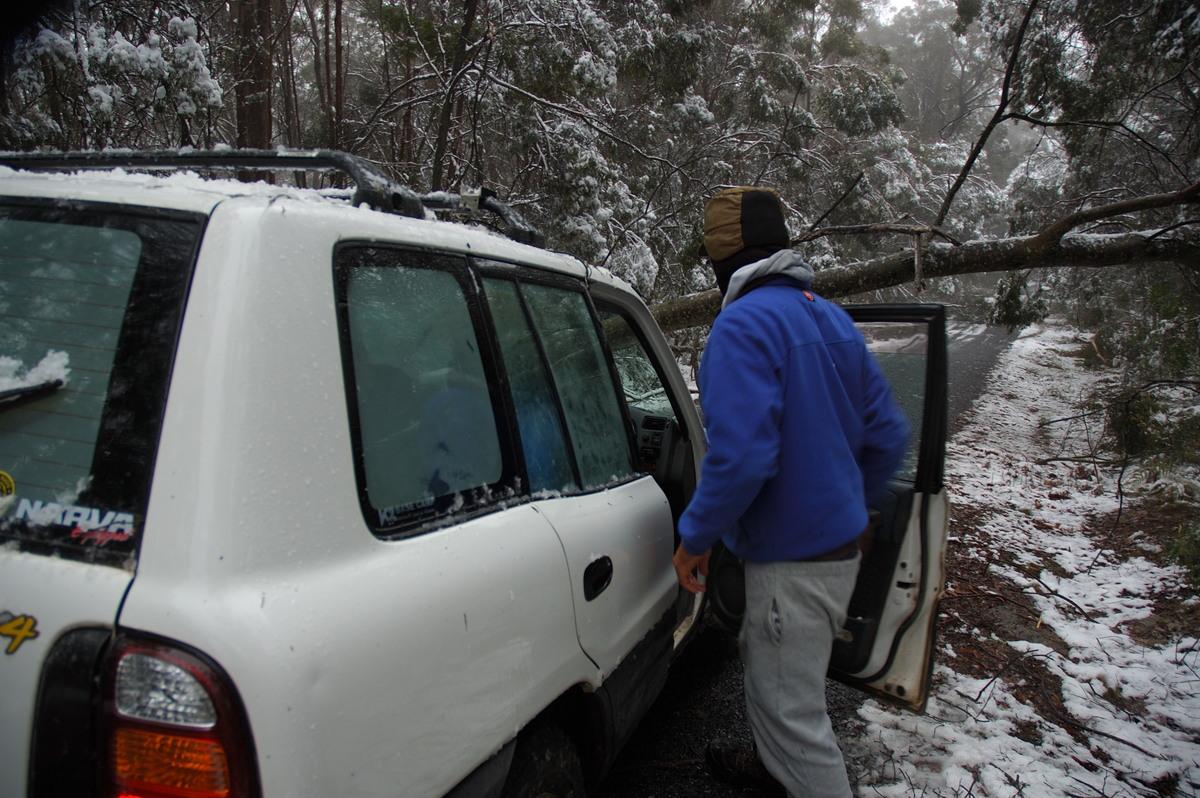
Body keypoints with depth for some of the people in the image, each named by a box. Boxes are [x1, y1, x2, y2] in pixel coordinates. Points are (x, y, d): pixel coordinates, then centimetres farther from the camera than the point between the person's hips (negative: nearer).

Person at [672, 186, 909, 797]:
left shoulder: (743, 324, -20)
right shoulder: (830, 318, 7)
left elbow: (740, 456, -29)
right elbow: (888, 434, 10)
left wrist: (695, 538, -15)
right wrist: (851, 504, 23)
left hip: (793, 561, -10)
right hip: (841, 545, 10)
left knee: (790, 709, 5)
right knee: (763, 661, 29)